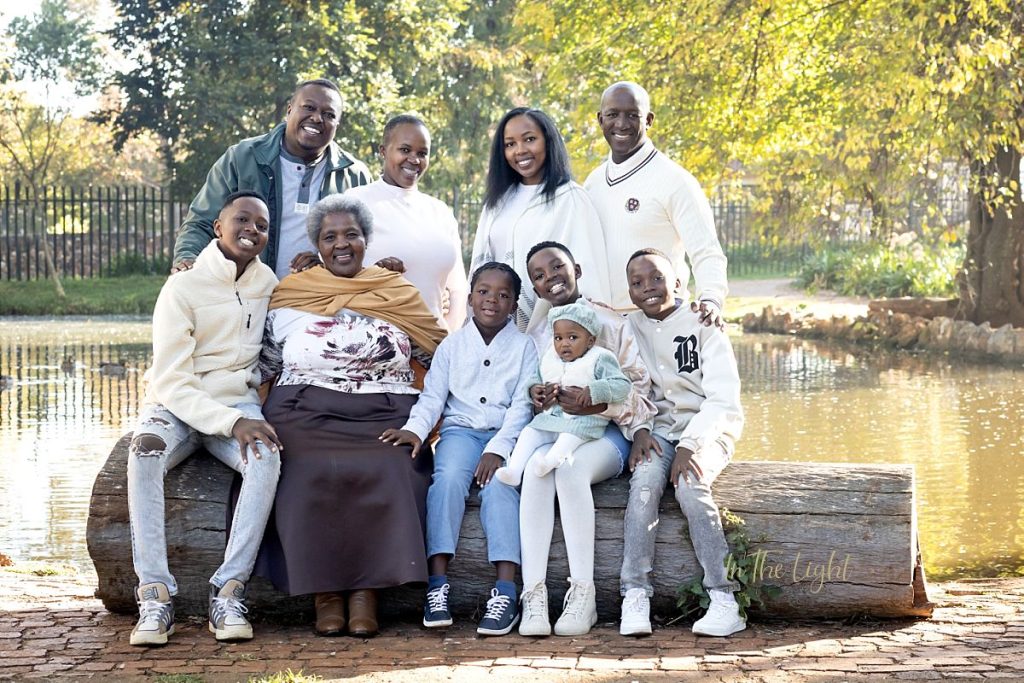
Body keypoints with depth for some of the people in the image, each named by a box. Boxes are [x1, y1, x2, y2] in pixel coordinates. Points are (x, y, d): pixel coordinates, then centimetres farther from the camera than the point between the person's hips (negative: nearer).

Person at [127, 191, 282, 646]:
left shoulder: (268, 282, 9)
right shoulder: (182, 288, -5)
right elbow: (171, 382, -12)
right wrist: (230, 422, -27)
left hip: (238, 403, 3)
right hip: (177, 405, -2)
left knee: (267, 457, -33)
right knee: (145, 451, -37)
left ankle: (228, 592, -35)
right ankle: (155, 595, -37)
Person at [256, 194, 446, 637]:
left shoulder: (399, 293, 15)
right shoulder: (287, 297, 15)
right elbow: (263, 364, 17)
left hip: (383, 418, 0)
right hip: (306, 417, 0)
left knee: (384, 473, -31)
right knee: (313, 476, -31)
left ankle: (365, 590, -23)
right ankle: (324, 592, -20)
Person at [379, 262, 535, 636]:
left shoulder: (523, 347, 7)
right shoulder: (452, 345, 12)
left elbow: (521, 406, -2)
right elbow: (432, 396, 4)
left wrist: (498, 449, -16)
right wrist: (415, 429, -18)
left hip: (505, 435, -1)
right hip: (460, 429, 1)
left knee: (498, 484, -30)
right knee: (448, 478, -30)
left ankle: (505, 593, -39)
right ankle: (437, 585, -36)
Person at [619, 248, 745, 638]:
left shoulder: (702, 325, -3)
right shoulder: (628, 330, 8)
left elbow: (722, 397, -10)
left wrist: (690, 445, -22)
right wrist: (638, 430, -16)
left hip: (707, 430, -2)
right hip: (657, 428, 2)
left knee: (689, 484, -31)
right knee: (645, 480, -29)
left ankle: (724, 599, -30)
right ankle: (635, 597, -35)